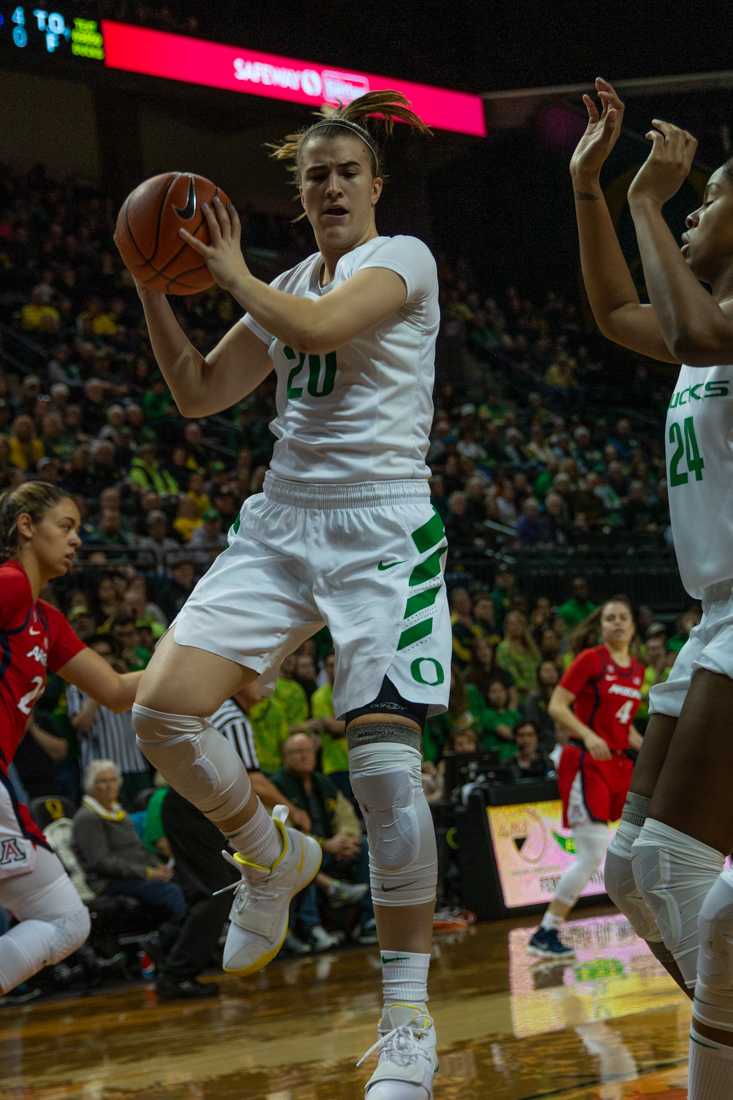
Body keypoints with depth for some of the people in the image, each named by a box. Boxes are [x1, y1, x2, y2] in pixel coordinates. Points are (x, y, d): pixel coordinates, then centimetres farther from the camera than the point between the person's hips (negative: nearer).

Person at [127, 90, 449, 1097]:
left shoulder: (402, 259, 0)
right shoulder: (288, 288, 19)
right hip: (282, 524, 6)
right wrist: (154, 289, 8)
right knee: (163, 710, -12)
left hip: (381, 530, -6)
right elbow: (198, 393, 19)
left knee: (386, 763, -13)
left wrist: (230, 270, -4)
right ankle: (273, 854, 16)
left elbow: (315, 328, -19)